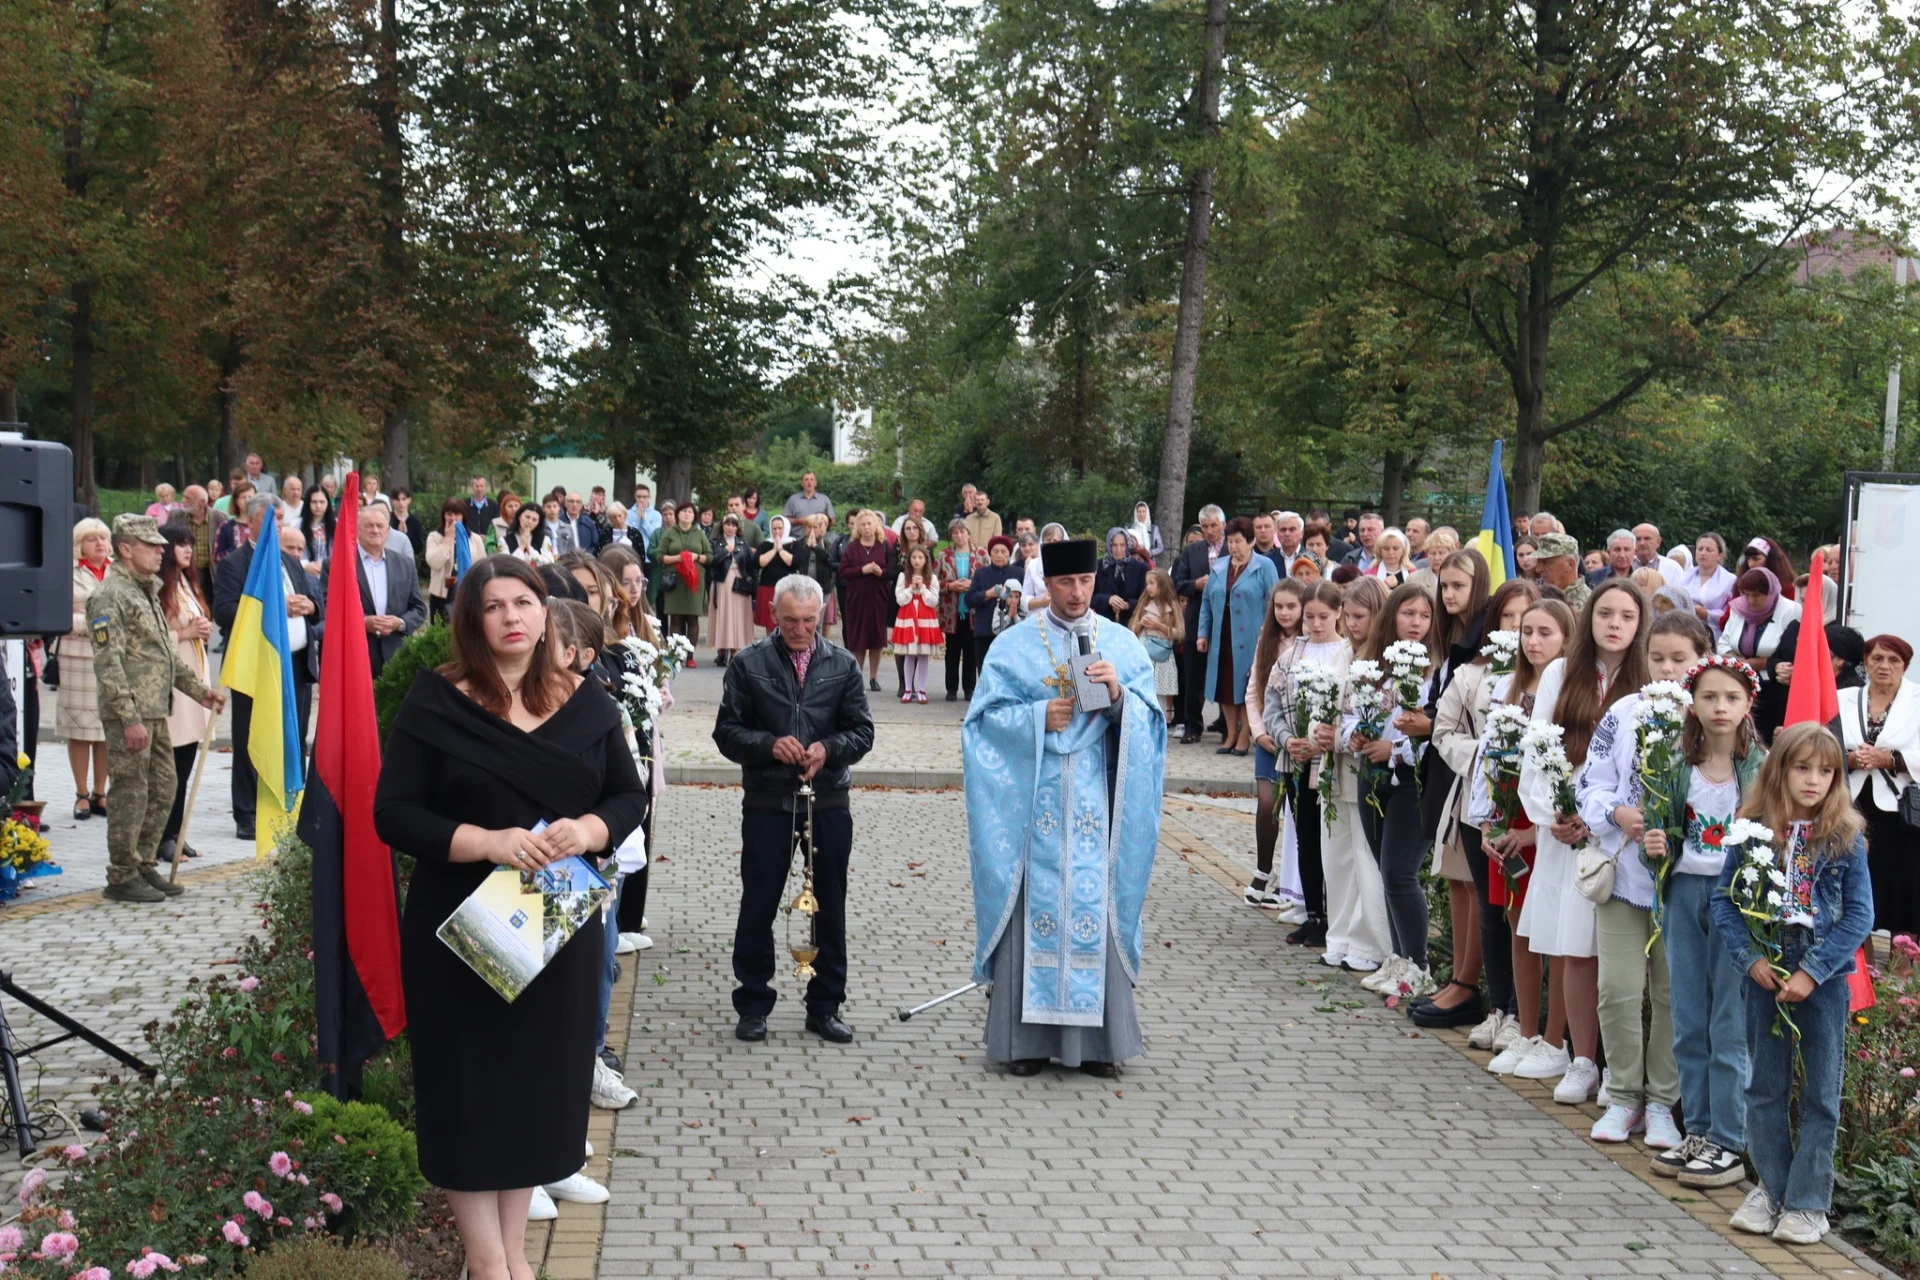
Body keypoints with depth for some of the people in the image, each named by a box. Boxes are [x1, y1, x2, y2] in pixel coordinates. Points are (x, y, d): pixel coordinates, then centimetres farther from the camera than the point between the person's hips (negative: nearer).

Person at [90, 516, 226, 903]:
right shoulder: (110, 596, -12)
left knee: (162, 791, 13)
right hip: (129, 714, -9)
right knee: (131, 794, -4)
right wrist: (129, 718, -23)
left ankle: (144, 867, 22)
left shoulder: (147, 592, 19)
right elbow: (108, 663, -18)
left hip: (156, 711, 9)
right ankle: (122, 877, 5)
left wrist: (199, 690, 19)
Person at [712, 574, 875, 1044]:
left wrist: (828, 749, -16)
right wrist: (769, 745, -18)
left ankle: (825, 1006, 21)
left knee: (830, 907, 9)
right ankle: (753, 1005, 17)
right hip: (767, 802, -1)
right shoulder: (748, 664, 0)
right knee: (758, 905, 4)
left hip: (828, 801, 2)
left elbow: (862, 731, 4)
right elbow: (726, 732, -1)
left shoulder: (843, 664, 4)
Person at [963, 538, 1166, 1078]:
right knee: (1034, 908, 0)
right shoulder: (1015, 644, 4)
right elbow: (986, 716, 0)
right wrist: (1039, 718, -14)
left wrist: (1120, 697, -14)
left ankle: (1095, 1038, 10)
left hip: (1098, 801, 1)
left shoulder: (1124, 644, 9)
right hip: (1033, 801, -1)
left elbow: (1150, 721, 5)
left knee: (1097, 910, 1)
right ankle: (1027, 1036, 8)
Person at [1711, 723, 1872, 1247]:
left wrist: (1812, 972, -14)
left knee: (1820, 1092, 5)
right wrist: (1751, 958, -11)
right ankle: (1769, 1188, 24)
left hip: (1825, 980, -1)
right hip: (1766, 976, 2)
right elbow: (1723, 900, 1)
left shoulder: (1846, 838, -5)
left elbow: (1859, 915, -6)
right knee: (1765, 1089, 10)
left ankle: (1808, 1202, 14)